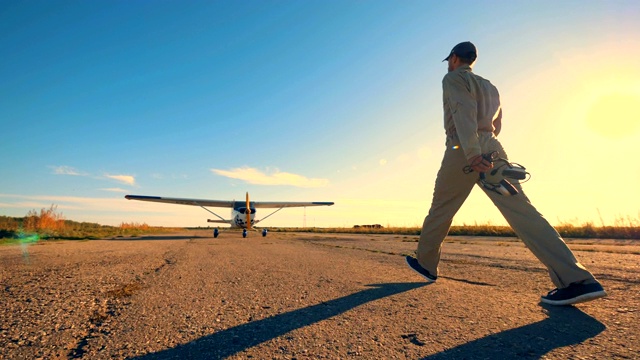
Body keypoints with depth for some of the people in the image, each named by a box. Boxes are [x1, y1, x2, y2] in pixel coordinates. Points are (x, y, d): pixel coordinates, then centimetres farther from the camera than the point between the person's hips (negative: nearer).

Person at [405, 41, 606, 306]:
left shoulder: (453, 79, 6)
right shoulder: (490, 86, 30)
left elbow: (464, 112, -13)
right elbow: (496, 125, 27)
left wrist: (471, 152, -24)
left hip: (463, 151, -6)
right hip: (493, 148, 6)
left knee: (440, 210, 6)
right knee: (522, 211, -5)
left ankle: (426, 264, 17)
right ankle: (577, 279, -14)